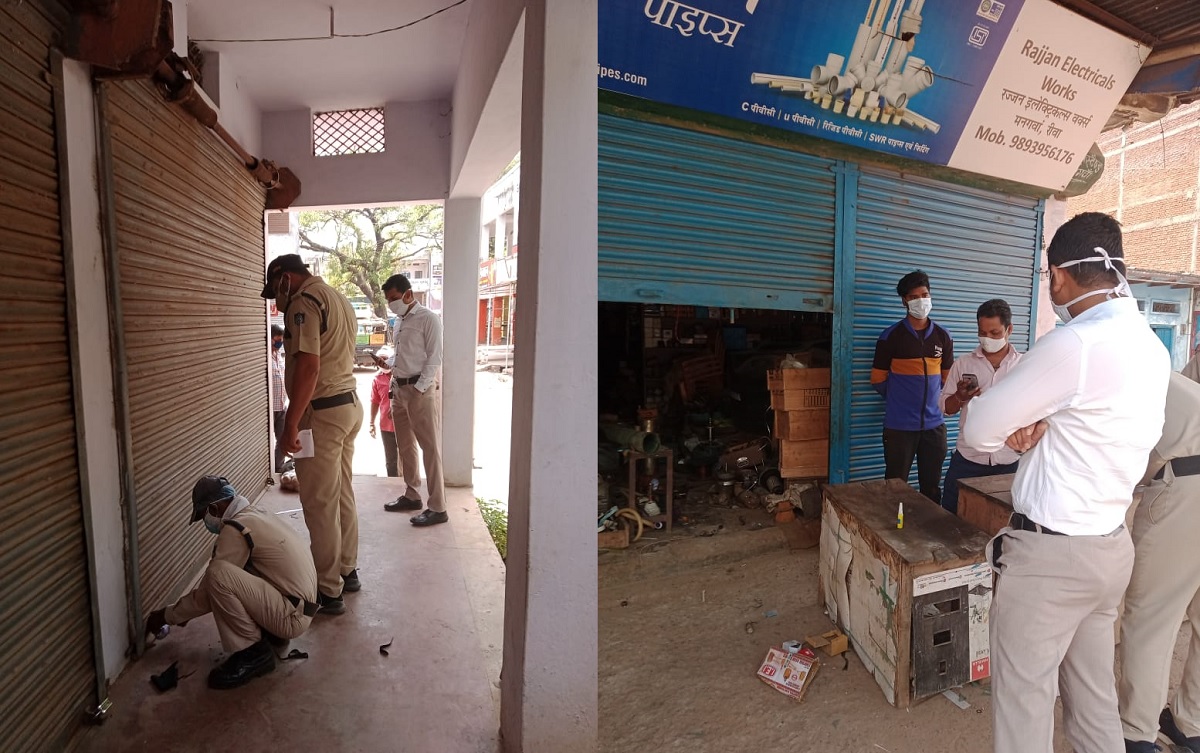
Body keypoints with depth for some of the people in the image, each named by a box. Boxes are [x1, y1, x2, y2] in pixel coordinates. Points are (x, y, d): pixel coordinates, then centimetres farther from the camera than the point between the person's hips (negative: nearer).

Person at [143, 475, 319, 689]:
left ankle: (253, 653, -7)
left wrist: (167, 616, 8)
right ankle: (271, 632, 16)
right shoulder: (254, 515, 14)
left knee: (218, 575, -22)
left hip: (291, 616, -10)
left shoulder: (235, 529, -15)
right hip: (295, 605, 10)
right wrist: (184, 611, 29)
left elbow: (208, 592, -8)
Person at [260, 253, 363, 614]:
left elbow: (309, 366, -24)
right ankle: (347, 570, 30)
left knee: (320, 505, -1)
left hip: (322, 412, -10)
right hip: (350, 404, 10)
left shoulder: (303, 302, -14)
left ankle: (329, 591, 9)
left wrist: (290, 424, -22)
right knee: (343, 496, 17)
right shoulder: (338, 298, 16)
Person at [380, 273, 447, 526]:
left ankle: (437, 507, -2)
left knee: (431, 448, -6)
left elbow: (434, 358, -13)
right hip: (400, 390, 9)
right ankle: (412, 495, 28)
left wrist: (419, 389, -16)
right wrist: (395, 388, 13)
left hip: (422, 390, -8)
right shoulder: (399, 322, 15)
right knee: (405, 447, 14)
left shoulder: (428, 319, -9)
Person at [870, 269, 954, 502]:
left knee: (932, 488, 11)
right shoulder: (891, 336, -4)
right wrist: (899, 399, 8)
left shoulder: (943, 337, 8)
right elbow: (878, 380, 1)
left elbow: (947, 379, 17)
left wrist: (931, 399, 8)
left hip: (934, 424, 4)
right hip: (899, 426, -3)